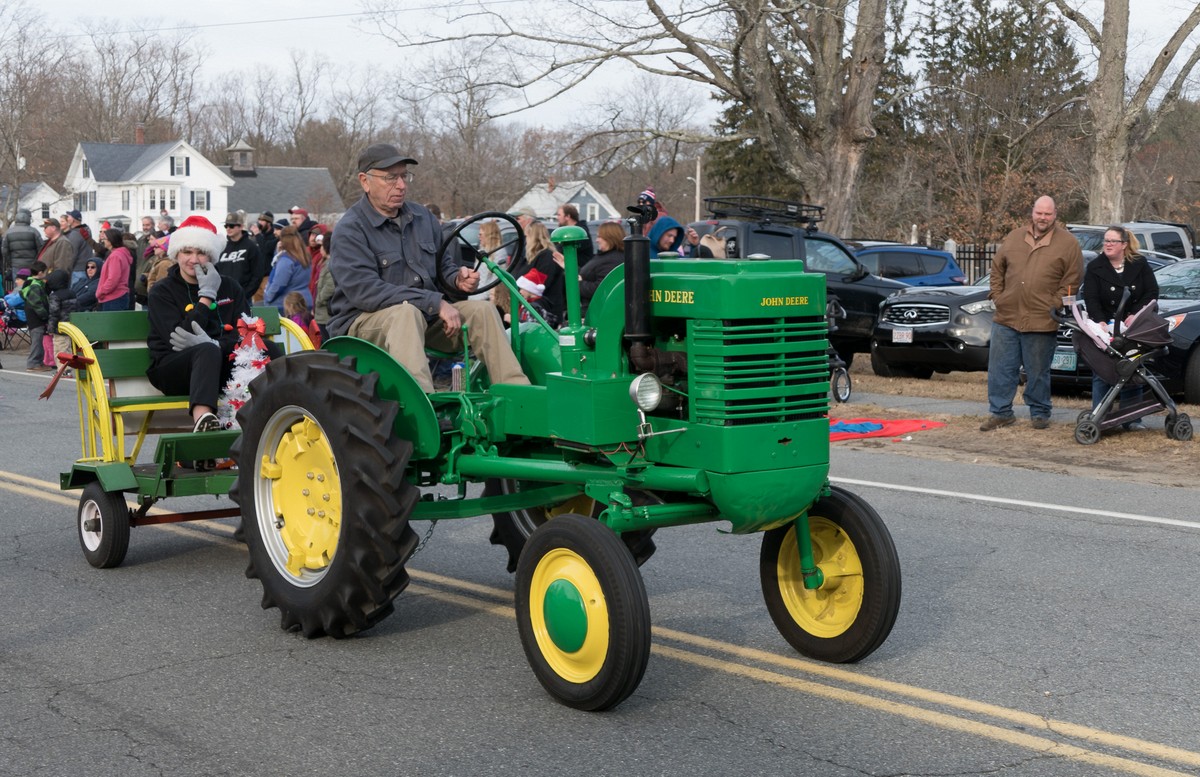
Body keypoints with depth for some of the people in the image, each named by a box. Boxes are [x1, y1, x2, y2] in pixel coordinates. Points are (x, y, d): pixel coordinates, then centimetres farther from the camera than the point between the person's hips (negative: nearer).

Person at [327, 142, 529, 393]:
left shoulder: (422, 217, 13)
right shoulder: (350, 230, -11)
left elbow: (440, 265, 25)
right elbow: (364, 291, -23)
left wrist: (457, 277, -3)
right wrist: (435, 303, -26)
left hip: (424, 316, 7)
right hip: (365, 321, -7)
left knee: (482, 310, -12)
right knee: (407, 313, -37)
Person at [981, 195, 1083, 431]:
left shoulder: (1068, 243, 0)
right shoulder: (1014, 237, 10)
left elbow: (1072, 281, -2)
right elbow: (997, 268, 17)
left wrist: (1053, 306, -9)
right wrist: (997, 295, 6)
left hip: (1041, 321, -3)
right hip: (1006, 317, 3)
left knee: (1038, 372, 5)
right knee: (1000, 368, 5)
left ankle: (1039, 413, 19)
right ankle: (1000, 412, 14)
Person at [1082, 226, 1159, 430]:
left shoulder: (1140, 265, 2)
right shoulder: (1095, 268, -1)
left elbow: (1152, 292, -3)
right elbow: (1091, 299, -11)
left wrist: (1135, 315, -17)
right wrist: (1100, 321, -28)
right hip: (1105, 328, -1)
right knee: (1102, 374, -5)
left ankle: (1131, 419, 10)